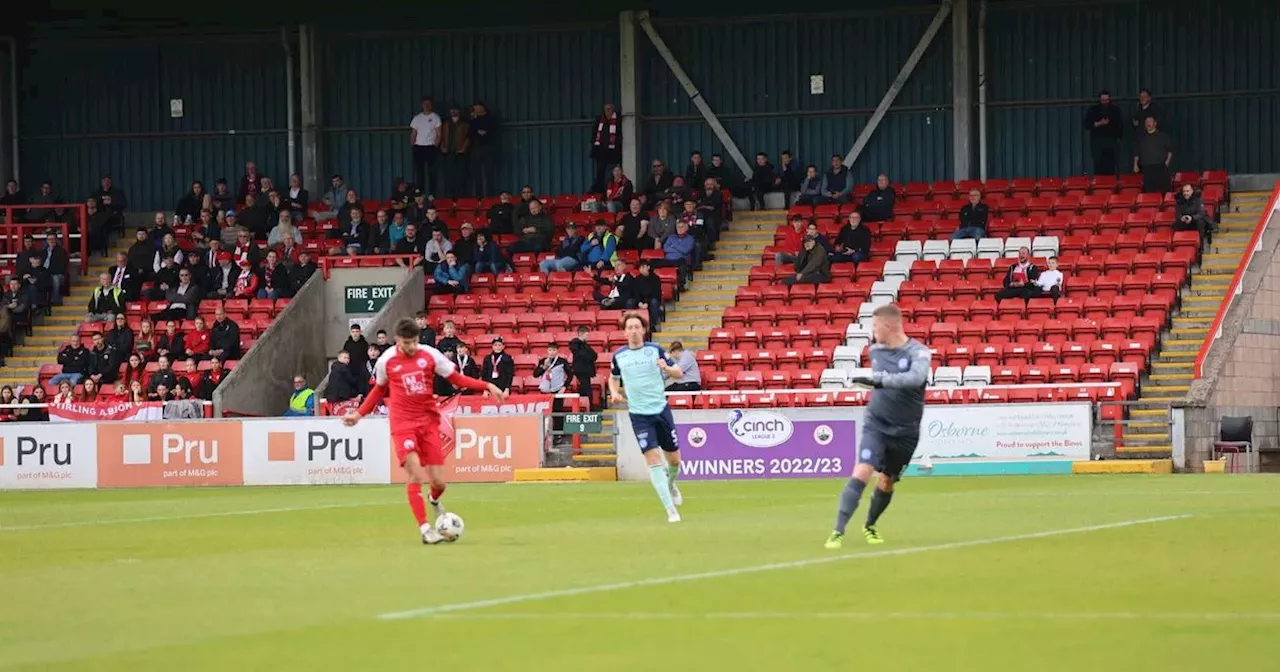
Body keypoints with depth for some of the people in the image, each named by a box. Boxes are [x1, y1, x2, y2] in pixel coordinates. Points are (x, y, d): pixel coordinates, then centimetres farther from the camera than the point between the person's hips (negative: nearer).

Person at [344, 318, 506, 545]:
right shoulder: (386, 360, -1)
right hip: (403, 423, -2)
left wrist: (487, 386, -6)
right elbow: (379, 389, 16)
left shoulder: (430, 354, -2)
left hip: (429, 421, 2)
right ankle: (425, 529, -11)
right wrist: (359, 414, 16)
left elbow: (456, 379, 4)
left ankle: (434, 501, 37)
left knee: (438, 482, 0)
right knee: (415, 475, -17)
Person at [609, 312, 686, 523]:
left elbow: (679, 373, 0)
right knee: (653, 459, -13)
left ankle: (670, 484, 45)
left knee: (674, 459, 9)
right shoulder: (619, 355, 2)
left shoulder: (655, 350, -2)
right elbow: (613, 378, 21)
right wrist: (614, 393, 0)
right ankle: (670, 509, -12)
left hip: (661, 409, 1)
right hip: (639, 415, -1)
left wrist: (667, 368, -21)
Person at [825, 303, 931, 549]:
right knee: (862, 472, -19)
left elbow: (915, 378, -34)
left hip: (905, 432, -1)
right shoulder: (876, 351, 2)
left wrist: (881, 380, -41)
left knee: (886, 483, 11)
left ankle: (870, 526, 38)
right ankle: (838, 532, -21)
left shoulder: (918, 352, -14)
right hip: (876, 424, 1)